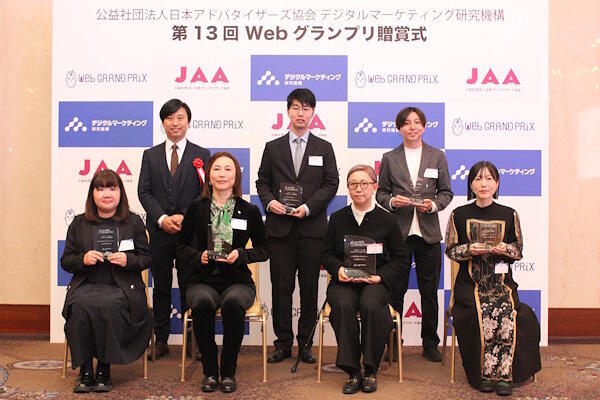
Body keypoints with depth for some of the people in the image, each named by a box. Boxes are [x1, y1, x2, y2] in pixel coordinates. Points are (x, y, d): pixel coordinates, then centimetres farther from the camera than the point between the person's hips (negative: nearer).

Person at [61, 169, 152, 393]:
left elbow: (146, 259, 10)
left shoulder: (134, 222, 11)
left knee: (109, 305, -34)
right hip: (86, 285, 2)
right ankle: (85, 369, -16)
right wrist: (83, 259, -8)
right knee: (80, 305, -32)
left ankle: (104, 368, -17)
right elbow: (65, 261, 14)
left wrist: (128, 260, -12)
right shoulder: (79, 224, 14)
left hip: (121, 287, -1)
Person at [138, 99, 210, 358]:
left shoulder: (201, 155, 5)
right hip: (159, 231, 2)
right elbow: (144, 192, 3)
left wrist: (185, 218, -14)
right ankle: (161, 340, 17)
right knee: (161, 288, 9)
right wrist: (162, 219, -11)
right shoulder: (150, 155, 10)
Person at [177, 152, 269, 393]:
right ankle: (210, 371, -14)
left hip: (238, 280, 0)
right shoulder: (196, 208, 6)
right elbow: (181, 247, 11)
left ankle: (228, 371, -15)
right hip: (203, 280, 1)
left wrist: (240, 254, -9)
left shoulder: (249, 211, 5)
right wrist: (199, 256, -10)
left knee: (232, 302, -35)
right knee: (203, 303, -34)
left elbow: (263, 249, 10)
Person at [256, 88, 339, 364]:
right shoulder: (273, 147, 11)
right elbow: (262, 181, 12)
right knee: (281, 286, 3)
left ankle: (305, 343, 15)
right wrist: (269, 201, -9)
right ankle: (283, 343, 12)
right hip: (280, 227, 1)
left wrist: (308, 207, -11)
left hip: (312, 226, 0)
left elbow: (331, 183, 3)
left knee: (309, 286, 4)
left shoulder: (324, 148, 9)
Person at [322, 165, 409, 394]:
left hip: (376, 282, -1)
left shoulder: (386, 220, 6)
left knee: (370, 304, -35)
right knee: (342, 304, -33)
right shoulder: (338, 218, 10)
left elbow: (401, 260, 6)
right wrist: (338, 269, -9)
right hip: (344, 281, 1)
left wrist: (380, 276, -10)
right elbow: (326, 254, 13)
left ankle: (371, 371, -17)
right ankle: (353, 372, -22)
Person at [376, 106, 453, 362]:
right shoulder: (390, 159, 7)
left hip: (428, 233, 1)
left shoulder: (437, 157, 8)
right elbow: (381, 192, 9)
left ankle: (430, 344, 19)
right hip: (399, 232, 0)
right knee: (396, 290, 5)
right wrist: (392, 201, -12)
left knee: (429, 291, 6)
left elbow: (446, 192, 9)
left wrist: (434, 204, -11)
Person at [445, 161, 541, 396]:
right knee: (483, 313, -29)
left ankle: (503, 374, -16)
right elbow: (451, 250, 8)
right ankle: (483, 374, -13)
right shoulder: (459, 215, 6)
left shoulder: (509, 215, 9)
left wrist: (505, 249, -9)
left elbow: (518, 251, 13)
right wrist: (469, 249, -11)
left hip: (501, 279, 1)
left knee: (507, 313, -29)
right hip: (470, 281, -1)